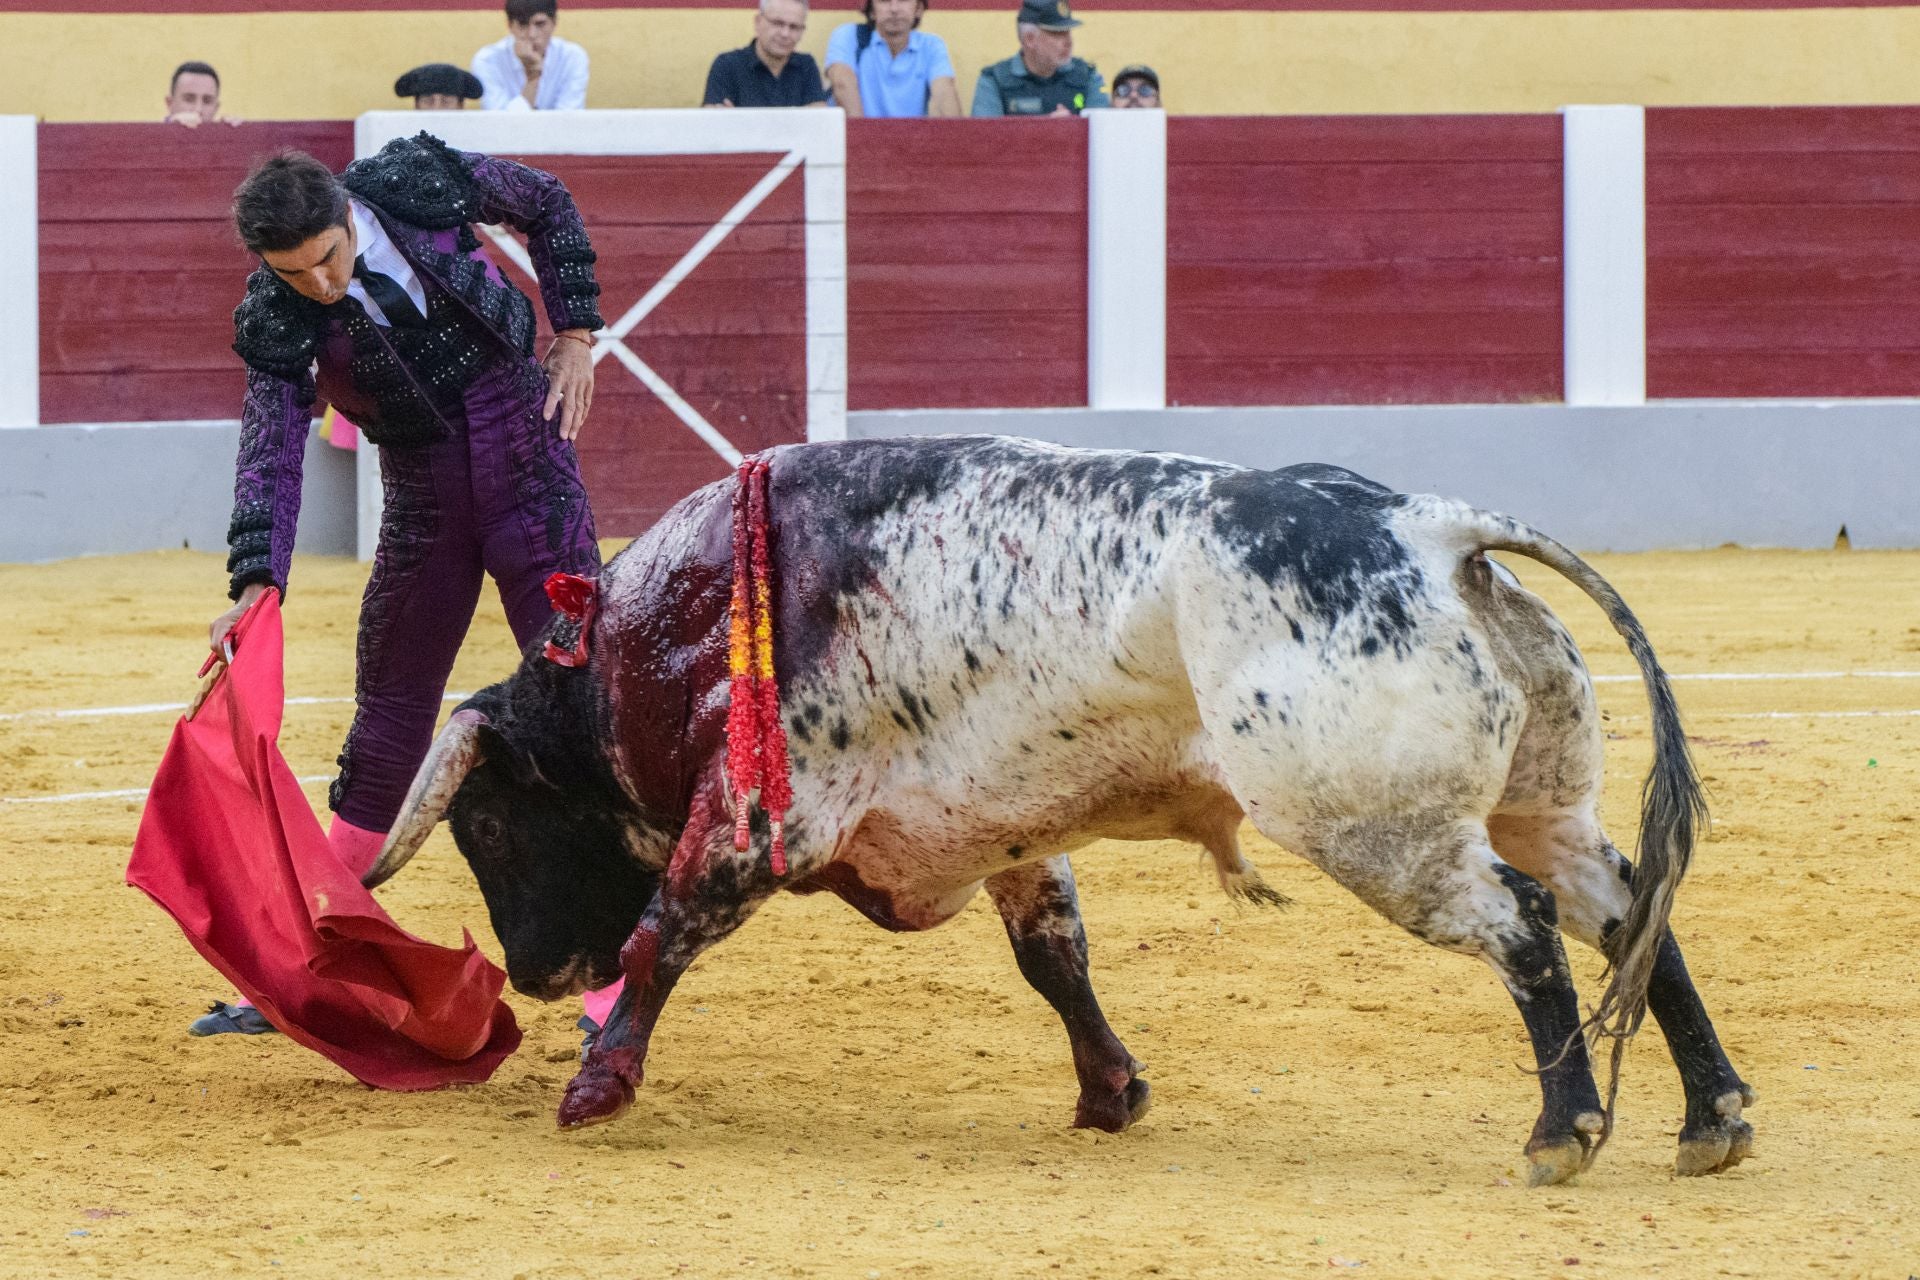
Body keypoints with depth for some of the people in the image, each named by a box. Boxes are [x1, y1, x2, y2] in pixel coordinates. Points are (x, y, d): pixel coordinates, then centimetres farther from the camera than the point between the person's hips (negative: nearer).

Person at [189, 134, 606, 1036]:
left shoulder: (420, 183, -16)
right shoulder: (277, 320, -15)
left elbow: (548, 206, 3)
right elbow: (271, 456, -22)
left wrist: (576, 334, -1)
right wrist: (255, 585, -36)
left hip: (528, 461, -2)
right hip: (424, 501, 2)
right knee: (388, 724, 9)